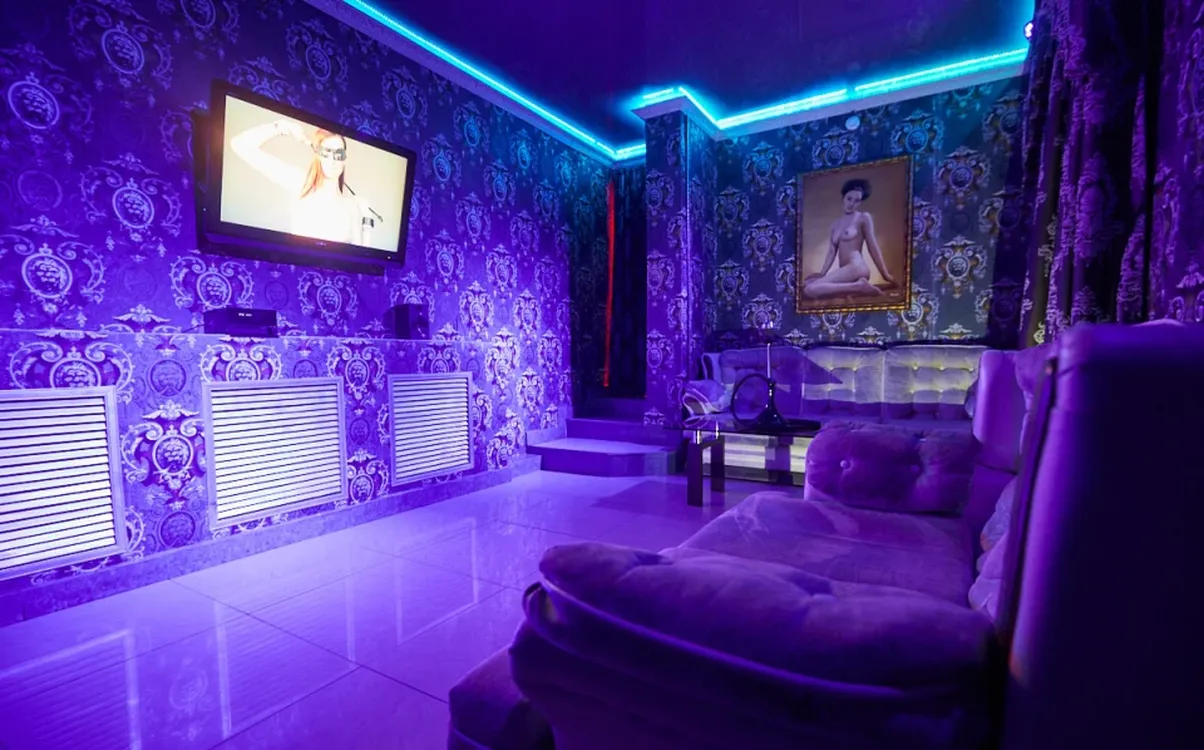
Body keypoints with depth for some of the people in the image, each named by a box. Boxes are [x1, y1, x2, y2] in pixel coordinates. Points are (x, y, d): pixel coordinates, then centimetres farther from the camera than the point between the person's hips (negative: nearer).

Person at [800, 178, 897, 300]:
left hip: (856, 268, -8)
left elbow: (873, 247, 2)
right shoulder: (836, 224, 22)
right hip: (843, 271, 8)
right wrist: (822, 273, -1)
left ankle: (859, 287, -22)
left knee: (810, 289, -27)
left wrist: (885, 275, 1)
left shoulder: (864, 217, 5)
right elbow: (832, 252, 13)